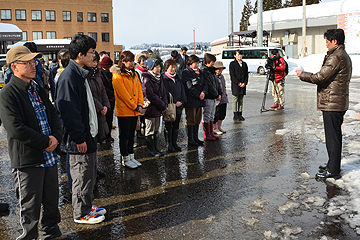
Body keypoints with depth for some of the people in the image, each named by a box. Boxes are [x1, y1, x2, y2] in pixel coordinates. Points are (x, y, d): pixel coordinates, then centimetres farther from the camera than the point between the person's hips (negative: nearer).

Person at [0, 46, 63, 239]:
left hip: (49, 156, 7)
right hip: (27, 160, -7)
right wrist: (45, 142, -16)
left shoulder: (37, 89, 12)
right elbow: (16, 129, -20)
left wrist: (56, 137, -5)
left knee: (51, 202, 19)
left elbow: (54, 115, 14)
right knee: (30, 208, 6)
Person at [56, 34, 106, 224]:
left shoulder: (81, 74, 12)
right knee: (83, 176, 3)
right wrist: (79, 138, -21)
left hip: (87, 136, 10)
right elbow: (69, 112, -23)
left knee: (89, 174, 20)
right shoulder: (69, 77, -20)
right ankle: (81, 213, 19)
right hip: (79, 140, -10)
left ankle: (87, 206, 34)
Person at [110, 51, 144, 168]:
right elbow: (123, 93, -16)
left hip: (134, 111, 7)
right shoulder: (117, 75, -12)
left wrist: (140, 104, -3)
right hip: (124, 111, -7)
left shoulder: (134, 74, 12)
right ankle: (125, 159, 12)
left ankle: (131, 156, 25)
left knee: (131, 135, 15)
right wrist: (134, 106, -14)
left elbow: (139, 89, 11)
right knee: (124, 136, 3)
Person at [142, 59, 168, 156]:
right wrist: (163, 106, -15)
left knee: (156, 129, 14)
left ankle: (155, 148, 23)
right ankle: (151, 149, 11)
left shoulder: (159, 79, 12)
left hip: (159, 108, 8)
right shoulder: (147, 79, -14)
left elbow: (163, 92, 13)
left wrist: (165, 104, -3)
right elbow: (151, 95, -19)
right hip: (151, 108, -8)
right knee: (150, 130, 1)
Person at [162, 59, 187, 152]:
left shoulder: (177, 78, 15)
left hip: (179, 106, 6)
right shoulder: (164, 78, -6)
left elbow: (182, 90, 13)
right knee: (169, 126, 0)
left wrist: (181, 101, -3)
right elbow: (166, 93, -12)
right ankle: (169, 144, 9)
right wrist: (174, 102, -16)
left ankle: (174, 143, 20)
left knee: (176, 126, 11)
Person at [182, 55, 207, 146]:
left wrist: (203, 92, -7)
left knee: (198, 119, 11)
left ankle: (195, 137, 21)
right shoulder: (185, 72, -7)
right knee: (190, 120, -3)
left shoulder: (200, 72, 17)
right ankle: (190, 139, 4)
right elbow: (189, 87, -14)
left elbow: (205, 84, 13)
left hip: (200, 100, 7)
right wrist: (198, 95, -16)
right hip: (190, 100, -7)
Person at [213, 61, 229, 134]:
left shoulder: (222, 76, 15)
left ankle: (219, 127, 27)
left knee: (222, 114, 13)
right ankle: (215, 128, 12)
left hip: (223, 99, 8)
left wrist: (225, 95, 21)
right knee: (216, 114, 0)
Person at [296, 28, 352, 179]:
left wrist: (302, 75, -6)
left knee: (332, 137, -4)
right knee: (335, 135, 18)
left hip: (331, 104, -11)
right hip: (339, 103, 11)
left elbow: (320, 77, -20)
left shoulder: (336, 57, -18)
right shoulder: (344, 56, 16)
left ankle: (333, 170, 3)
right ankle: (334, 165, 30)